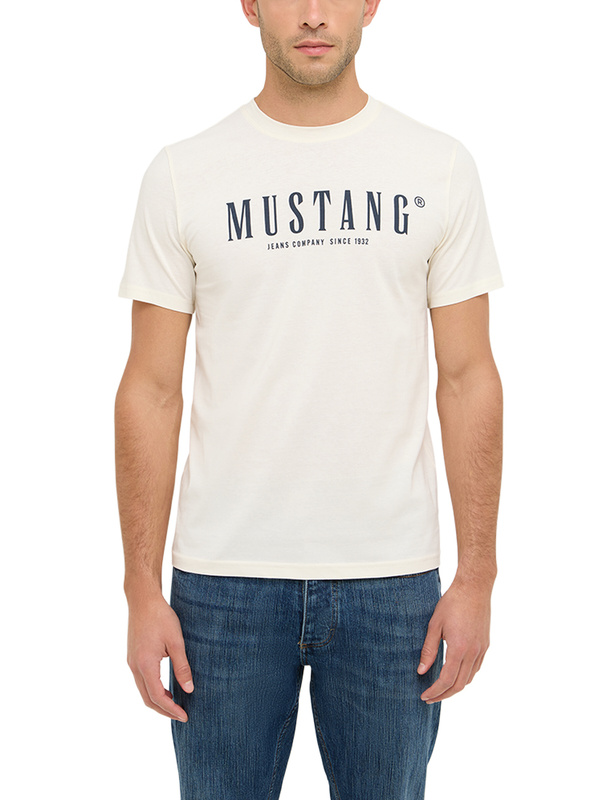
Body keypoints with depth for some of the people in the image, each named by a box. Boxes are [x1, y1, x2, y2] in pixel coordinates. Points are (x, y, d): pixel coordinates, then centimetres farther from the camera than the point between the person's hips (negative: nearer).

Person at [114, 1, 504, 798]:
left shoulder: (440, 167, 2)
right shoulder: (184, 174, 0)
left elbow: (468, 377, 2)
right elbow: (152, 388, 0)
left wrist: (477, 576, -2)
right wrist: (142, 589, -3)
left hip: (393, 579, 1)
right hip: (222, 580, 0)